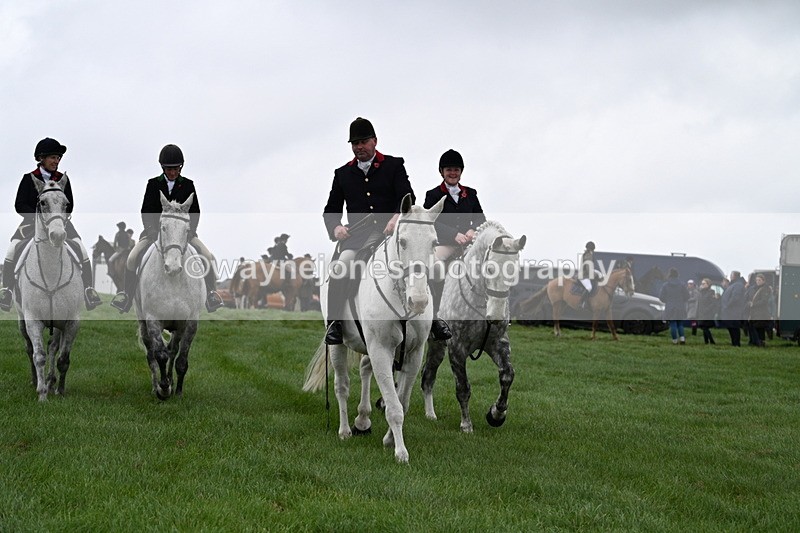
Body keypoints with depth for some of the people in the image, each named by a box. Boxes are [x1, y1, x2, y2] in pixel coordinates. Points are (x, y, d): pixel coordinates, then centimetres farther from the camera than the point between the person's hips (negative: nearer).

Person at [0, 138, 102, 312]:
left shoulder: (63, 180, 8)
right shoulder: (29, 179, 2)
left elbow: (69, 205, 6)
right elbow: (19, 205, -2)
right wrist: (38, 217, -16)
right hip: (32, 221, -1)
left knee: (81, 250, -18)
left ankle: (89, 291, -13)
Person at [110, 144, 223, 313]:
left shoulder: (187, 185, 3)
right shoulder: (153, 184, 2)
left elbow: (195, 211, 3)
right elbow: (146, 210, -1)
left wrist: (190, 229, -14)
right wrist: (150, 228, -18)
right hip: (156, 230, 0)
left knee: (208, 257, -19)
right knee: (132, 258, -20)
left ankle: (211, 293, -3)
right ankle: (127, 294, -3)